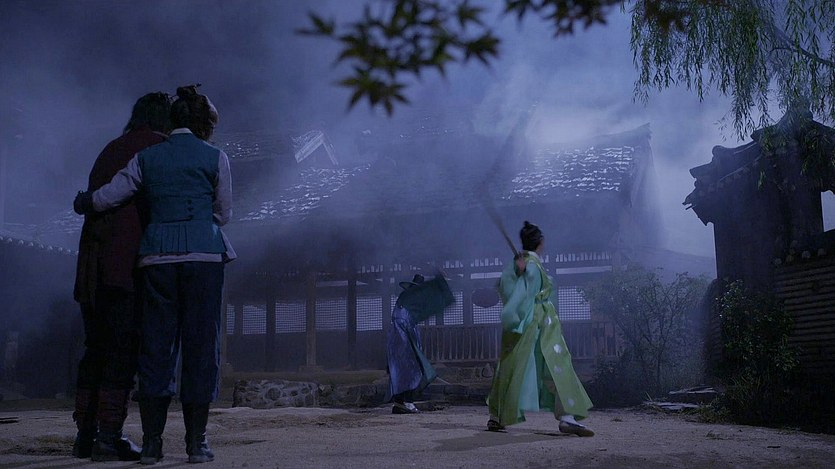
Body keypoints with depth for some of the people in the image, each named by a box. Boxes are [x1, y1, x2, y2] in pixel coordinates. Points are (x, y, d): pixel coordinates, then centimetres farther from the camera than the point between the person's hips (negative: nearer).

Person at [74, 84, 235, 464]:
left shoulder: (146, 157, 11)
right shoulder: (215, 158, 6)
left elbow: (107, 196, 7)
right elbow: (223, 214, 8)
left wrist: (82, 201, 28)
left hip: (157, 256, 2)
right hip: (204, 254, -2)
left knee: (156, 346, 6)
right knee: (200, 344, 2)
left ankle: (151, 443, 6)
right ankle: (196, 442, 2)